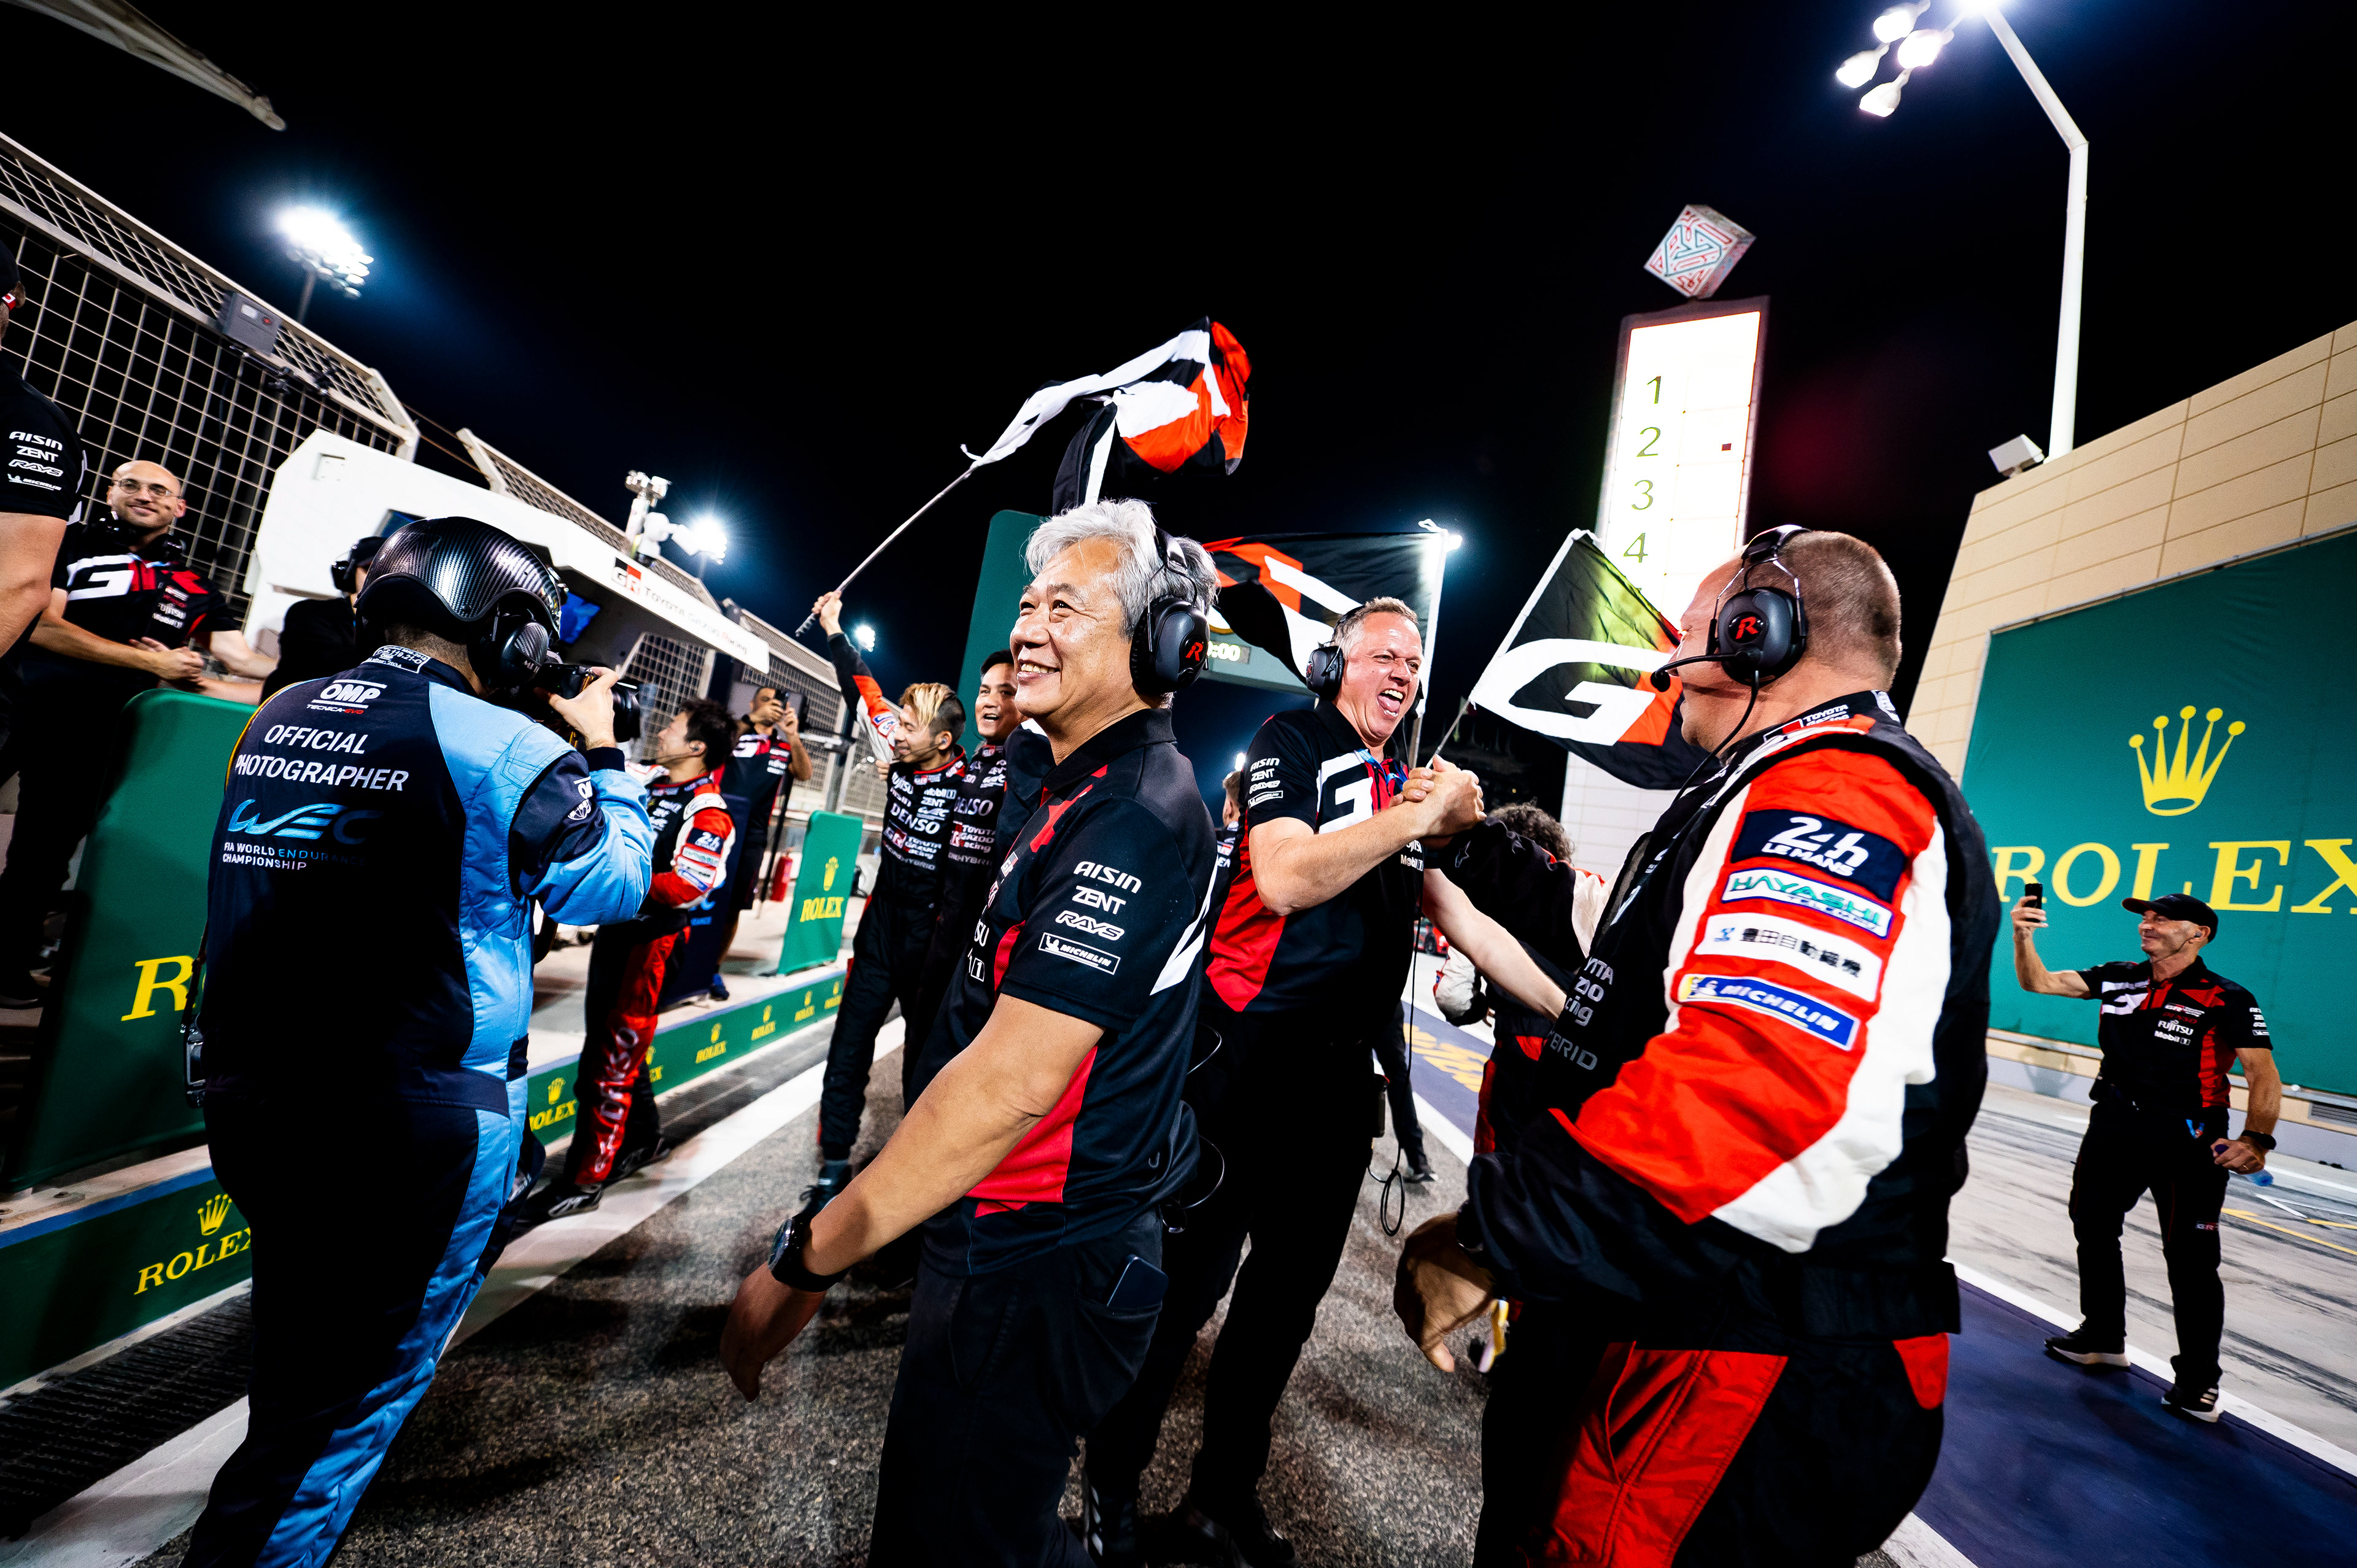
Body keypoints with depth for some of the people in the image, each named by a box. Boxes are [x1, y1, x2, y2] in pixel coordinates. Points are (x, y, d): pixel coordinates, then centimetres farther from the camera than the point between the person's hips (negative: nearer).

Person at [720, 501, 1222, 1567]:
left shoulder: (1133, 817, -24)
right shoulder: (1090, 789, 9)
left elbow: (1011, 1084, -28)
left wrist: (805, 1258, -19)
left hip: (1034, 1276, -10)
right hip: (1017, 1240, 10)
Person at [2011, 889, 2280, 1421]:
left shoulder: (2228, 1001, -10)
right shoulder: (2118, 979, 3)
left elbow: (2264, 1078, -12)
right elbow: (2038, 982, 1)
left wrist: (2256, 1141, -23)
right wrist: (2024, 937, -16)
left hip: (2188, 1142, -5)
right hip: (2114, 1129, 5)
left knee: (2190, 1258, 2)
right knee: (2092, 1227, 15)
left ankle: (2198, 1378, 20)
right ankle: (2104, 1337, 33)